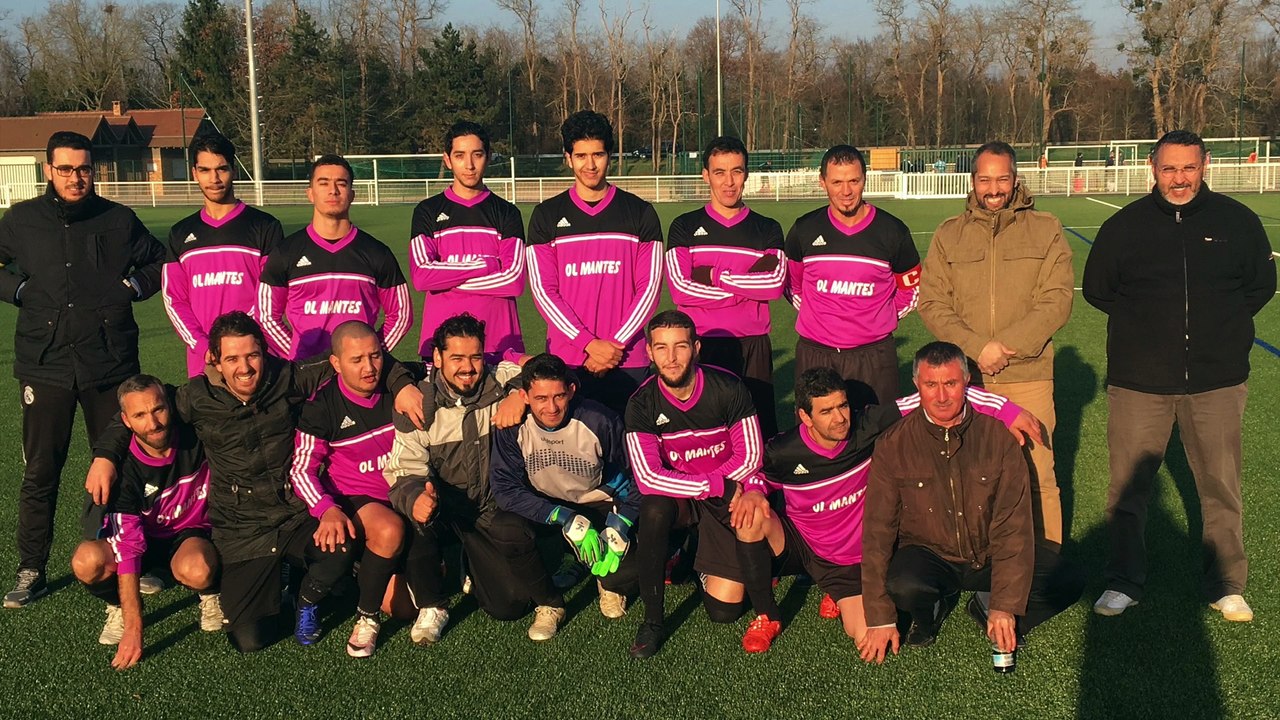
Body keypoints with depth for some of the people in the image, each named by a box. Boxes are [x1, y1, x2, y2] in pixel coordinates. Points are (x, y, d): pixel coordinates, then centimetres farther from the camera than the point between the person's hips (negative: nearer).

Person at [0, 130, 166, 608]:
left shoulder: (119, 220, 5)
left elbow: (157, 264, 18)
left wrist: (133, 286, 1)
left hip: (110, 364, 0)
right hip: (45, 365, 0)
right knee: (40, 472, 4)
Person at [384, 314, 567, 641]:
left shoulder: (501, 381, -9)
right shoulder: (419, 404, -10)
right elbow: (405, 469, -15)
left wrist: (520, 394, -29)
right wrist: (415, 497, -39)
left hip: (494, 505, -1)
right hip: (443, 504, 1)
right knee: (413, 516, -32)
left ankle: (549, 603, 17)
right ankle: (431, 605, -6)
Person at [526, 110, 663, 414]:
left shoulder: (640, 213, 6)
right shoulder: (547, 215, 6)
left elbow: (649, 287, 3)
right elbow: (543, 290, 0)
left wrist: (615, 344, -8)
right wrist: (590, 344, -10)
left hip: (628, 361, 0)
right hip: (565, 359, 0)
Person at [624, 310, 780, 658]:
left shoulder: (727, 389, -17)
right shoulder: (642, 404, -16)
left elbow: (749, 458, -11)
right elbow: (648, 478, -22)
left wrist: (702, 489, -14)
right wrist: (716, 485, -28)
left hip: (726, 497, -1)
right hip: (675, 497, 1)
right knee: (654, 509, -35)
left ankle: (767, 615, 14)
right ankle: (653, 621, -17)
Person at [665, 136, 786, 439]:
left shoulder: (767, 229, 11)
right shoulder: (685, 227, 7)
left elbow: (776, 284, -6)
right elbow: (680, 289, -7)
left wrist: (715, 276, -9)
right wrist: (748, 289, -6)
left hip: (753, 346, 1)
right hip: (700, 346, -1)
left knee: (760, 434, 0)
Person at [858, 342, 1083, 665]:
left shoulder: (998, 434, -10)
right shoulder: (894, 444, -11)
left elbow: (1013, 524, -11)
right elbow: (878, 530, -10)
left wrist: (1005, 607, -17)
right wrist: (880, 619, -14)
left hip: (990, 554, 2)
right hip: (928, 554, -2)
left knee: (1068, 583, -19)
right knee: (903, 586, -34)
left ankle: (987, 608, 8)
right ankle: (935, 606, 3)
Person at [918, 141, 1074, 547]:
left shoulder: (1046, 231, 6)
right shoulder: (948, 236, 10)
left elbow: (1057, 301, -2)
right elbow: (932, 304, 2)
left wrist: (1007, 345, -14)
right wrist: (977, 348, -12)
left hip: (1028, 376, -1)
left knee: (1037, 476, 0)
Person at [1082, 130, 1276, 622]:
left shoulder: (1237, 221, 3)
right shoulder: (1124, 225, 1)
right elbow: (1096, 289, 12)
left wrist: (1223, 324, 5)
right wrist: (1141, 322, 5)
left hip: (1217, 381, 1)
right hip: (1139, 382, 0)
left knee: (1221, 487, 9)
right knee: (1127, 487, 5)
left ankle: (1226, 585, 25)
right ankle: (1123, 582, 21)